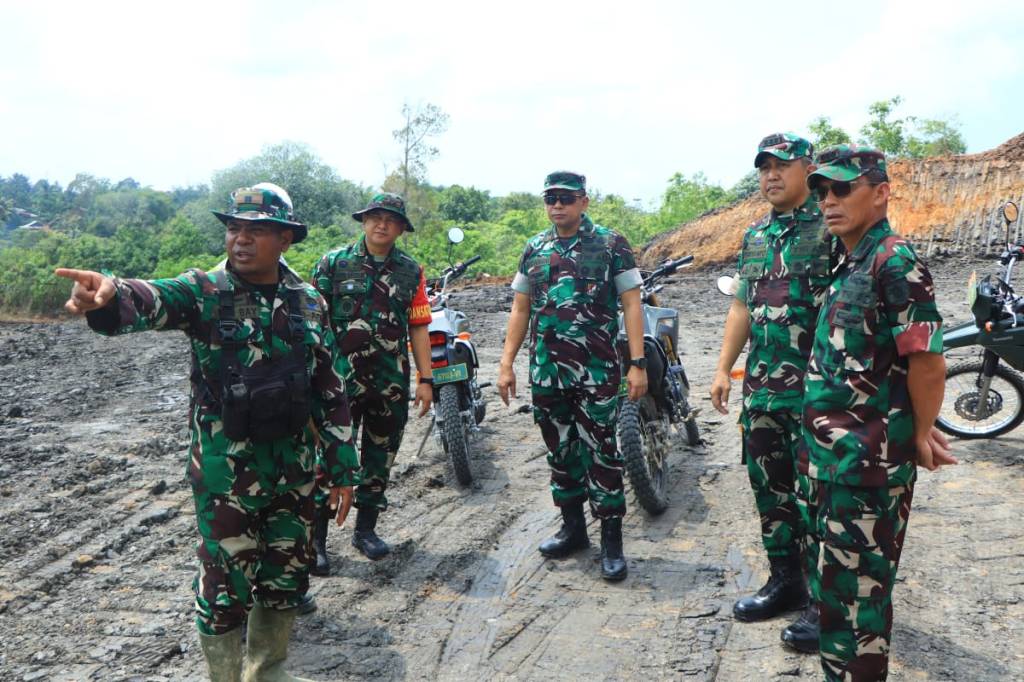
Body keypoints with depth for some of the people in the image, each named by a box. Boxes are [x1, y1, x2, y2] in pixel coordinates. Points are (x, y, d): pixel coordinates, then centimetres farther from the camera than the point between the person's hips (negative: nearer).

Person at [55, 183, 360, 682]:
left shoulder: (309, 303, 4)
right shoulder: (205, 292, -8)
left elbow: (331, 390, 8)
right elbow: (153, 300, -31)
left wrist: (341, 466, 8)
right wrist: (110, 293, -54)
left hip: (294, 468, 4)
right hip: (224, 473, -4)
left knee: (285, 582, 16)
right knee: (225, 587, 5)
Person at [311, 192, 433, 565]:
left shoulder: (411, 271, 7)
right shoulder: (334, 262, 1)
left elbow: (418, 327, 7)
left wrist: (425, 379, 3)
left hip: (392, 381, 3)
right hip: (341, 377, -3)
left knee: (380, 457, 12)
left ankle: (366, 529, 27)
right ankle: (317, 538, 6)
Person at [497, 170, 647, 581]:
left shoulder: (611, 245, 0)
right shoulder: (534, 250, 13)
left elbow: (631, 304, -3)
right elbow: (520, 309, 15)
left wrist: (637, 363, -11)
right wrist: (506, 364, 9)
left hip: (596, 371, -4)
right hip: (546, 372, 5)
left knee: (600, 452, -3)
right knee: (561, 451, 13)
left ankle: (611, 538, 7)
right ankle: (572, 526, 28)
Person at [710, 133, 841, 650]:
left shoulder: (832, 229, -7)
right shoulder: (754, 236, 14)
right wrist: (723, 369, 14)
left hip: (816, 389, -7)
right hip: (762, 388, 7)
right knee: (770, 487, 15)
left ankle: (825, 601, 14)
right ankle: (785, 582, 31)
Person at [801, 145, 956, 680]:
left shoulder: (896, 263, -17)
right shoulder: (851, 265, 12)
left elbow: (928, 362, -20)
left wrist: (921, 436, -8)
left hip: (866, 459, -9)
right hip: (836, 455, 9)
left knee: (855, 579, 2)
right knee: (838, 571, 21)